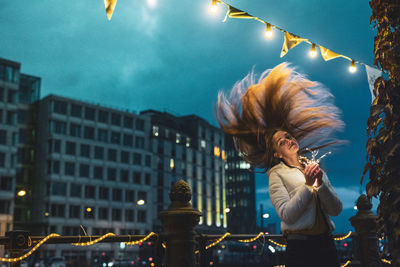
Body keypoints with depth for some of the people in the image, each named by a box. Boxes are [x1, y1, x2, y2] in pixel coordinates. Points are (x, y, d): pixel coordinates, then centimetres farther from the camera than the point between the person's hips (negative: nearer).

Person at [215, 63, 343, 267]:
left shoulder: (314, 168, 12)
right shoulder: (277, 174, -2)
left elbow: (336, 210, 6)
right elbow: (287, 215, -13)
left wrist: (321, 183, -8)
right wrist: (308, 186, -15)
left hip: (326, 244, 5)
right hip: (300, 249, -5)